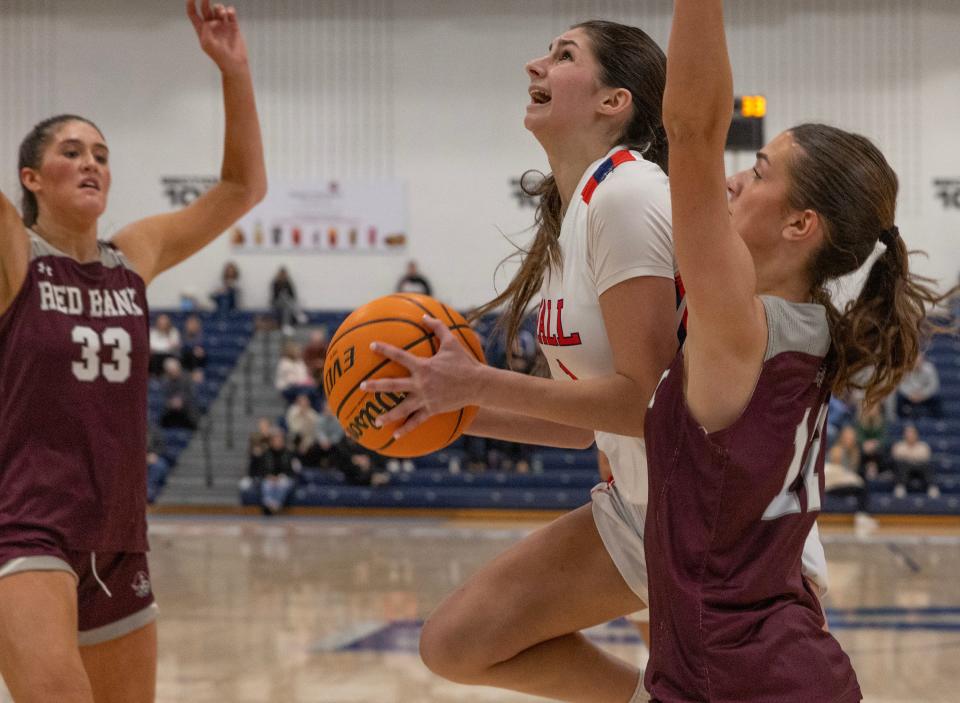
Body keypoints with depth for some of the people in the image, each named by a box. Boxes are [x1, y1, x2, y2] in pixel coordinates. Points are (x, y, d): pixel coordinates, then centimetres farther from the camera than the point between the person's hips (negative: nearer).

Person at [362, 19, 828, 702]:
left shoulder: (626, 192, -18)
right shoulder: (570, 215, 10)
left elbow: (648, 400, -23)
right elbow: (588, 418, 12)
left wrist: (479, 383, -18)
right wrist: (453, 410, 3)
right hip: (640, 505, 9)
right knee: (457, 644, 5)